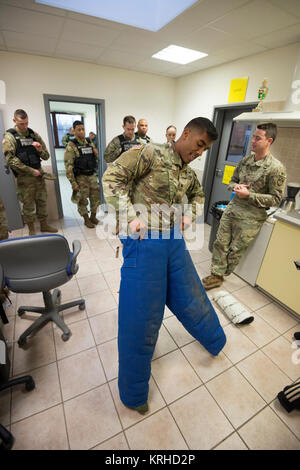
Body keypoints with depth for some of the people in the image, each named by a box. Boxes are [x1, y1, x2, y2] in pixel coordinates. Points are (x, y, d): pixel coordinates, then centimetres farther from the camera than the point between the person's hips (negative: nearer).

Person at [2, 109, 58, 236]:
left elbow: (46, 156, 11)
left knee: (42, 202, 11)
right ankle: (31, 230, 16)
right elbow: (10, 160, -11)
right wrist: (31, 171, -15)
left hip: (39, 175, 4)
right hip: (24, 177, -4)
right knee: (28, 205, 3)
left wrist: (40, 150, -12)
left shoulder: (34, 135, 9)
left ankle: (44, 225, 26)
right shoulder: (9, 137, -4)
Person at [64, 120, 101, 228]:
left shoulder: (90, 144, 9)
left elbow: (96, 160, 20)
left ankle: (93, 216, 29)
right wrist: (73, 183, -17)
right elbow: (68, 166, -13)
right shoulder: (71, 146, -9)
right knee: (82, 200, 4)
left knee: (96, 197, 10)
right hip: (81, 178, -5)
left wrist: (96, 154, -3)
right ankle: (86, 219, 22)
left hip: (92, 175, 5)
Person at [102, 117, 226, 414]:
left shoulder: (189, 173, 14)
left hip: (173, 240, 6)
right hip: (144, 242, -6)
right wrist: (131, 217, -17)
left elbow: (198, 195, 33)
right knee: (140, 316, 4)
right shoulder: (150, 154, -6)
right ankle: (133, 393, 31)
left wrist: (190, 215, 12)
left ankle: (216, 340, 52)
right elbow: (112, 177, -10)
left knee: (190, 297, 20)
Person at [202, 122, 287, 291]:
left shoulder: (276, 168, -12)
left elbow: (276, 199, -10)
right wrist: (235, 186, -7)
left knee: (235, 250, 6)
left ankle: (220, 276, 25)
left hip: (251, 218, -5)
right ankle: (216, 276, 22)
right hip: (232, 209, 6)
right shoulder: (245, 160, 7)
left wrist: (249, 195, -19)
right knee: (221, 244, 7)